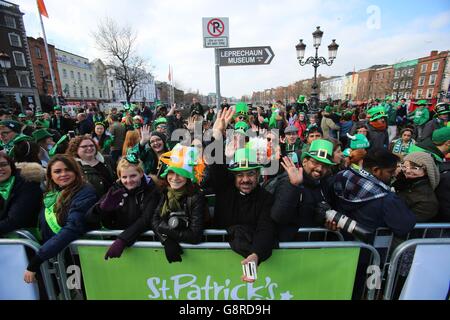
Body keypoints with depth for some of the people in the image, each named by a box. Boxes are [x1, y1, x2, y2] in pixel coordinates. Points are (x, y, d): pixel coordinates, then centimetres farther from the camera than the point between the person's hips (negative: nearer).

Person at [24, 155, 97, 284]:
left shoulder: (85, 193, -15)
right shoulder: (51, 194, 7)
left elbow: (73, 228, -25)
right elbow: (42, 226, 14)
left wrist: (35, 261, -24)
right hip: (51, 255, 6)